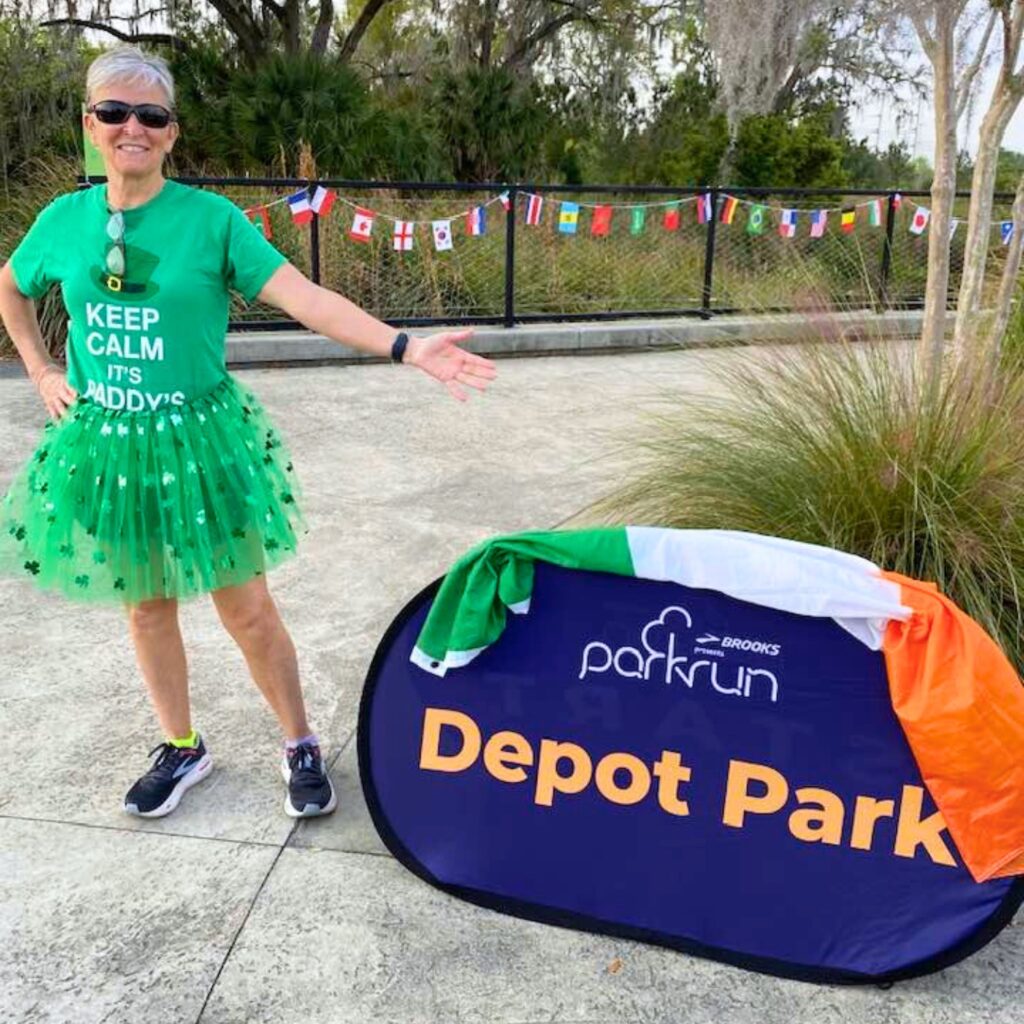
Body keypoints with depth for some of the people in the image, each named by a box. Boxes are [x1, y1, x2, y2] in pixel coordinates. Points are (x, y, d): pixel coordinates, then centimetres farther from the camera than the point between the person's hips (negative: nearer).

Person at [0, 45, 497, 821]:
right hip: (107, 444, 4)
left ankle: (301, 747, 24)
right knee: (146, 610, 15)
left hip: (198, 438, -3)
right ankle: (181, 748, 36)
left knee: (247, 610, 3)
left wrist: (406, 348, -32)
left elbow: (304, 298, -20)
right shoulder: (65, 220, 0)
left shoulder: (211, 219, -10)